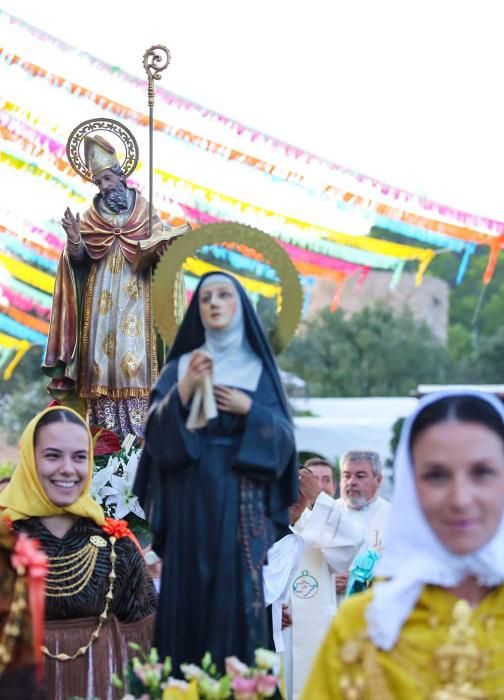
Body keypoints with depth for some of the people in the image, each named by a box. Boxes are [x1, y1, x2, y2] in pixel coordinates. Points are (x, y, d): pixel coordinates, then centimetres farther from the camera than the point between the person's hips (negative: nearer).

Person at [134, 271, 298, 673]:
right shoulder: (180, 367, 11)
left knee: (240, 592, -6)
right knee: (190, 592, -3)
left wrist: (249, 409, -10)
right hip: (191, 499, 1)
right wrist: (184, 390, -13)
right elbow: (156, 433, 0)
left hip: (242, 500, -1)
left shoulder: (260, 368, 10)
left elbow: (283, 437, 3)